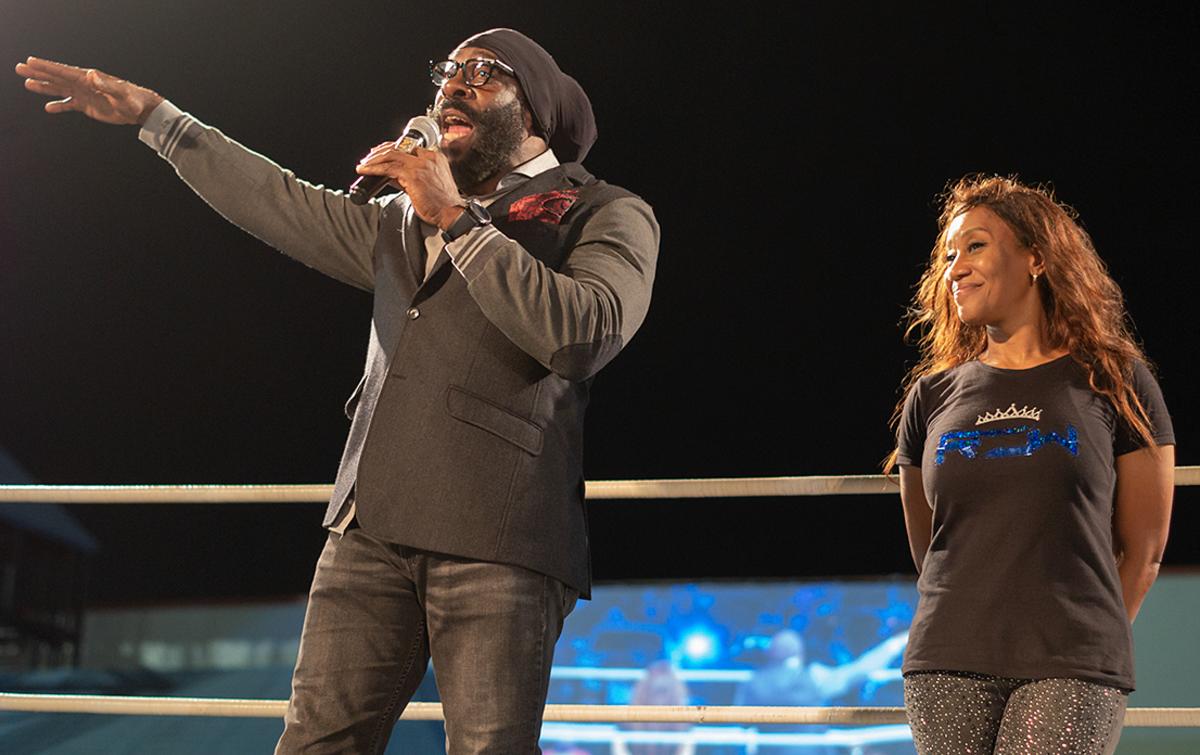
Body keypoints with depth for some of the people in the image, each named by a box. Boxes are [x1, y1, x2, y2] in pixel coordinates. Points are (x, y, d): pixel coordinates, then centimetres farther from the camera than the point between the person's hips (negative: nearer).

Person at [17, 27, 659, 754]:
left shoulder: (608, 215, 6)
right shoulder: (404, 219, 27)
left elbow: (584, 334, -12)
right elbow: (283, 203, 33)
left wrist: (456, 220, -10)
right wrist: (153, 113, 32)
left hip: (497, 537, -5)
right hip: (374, 527, 5)